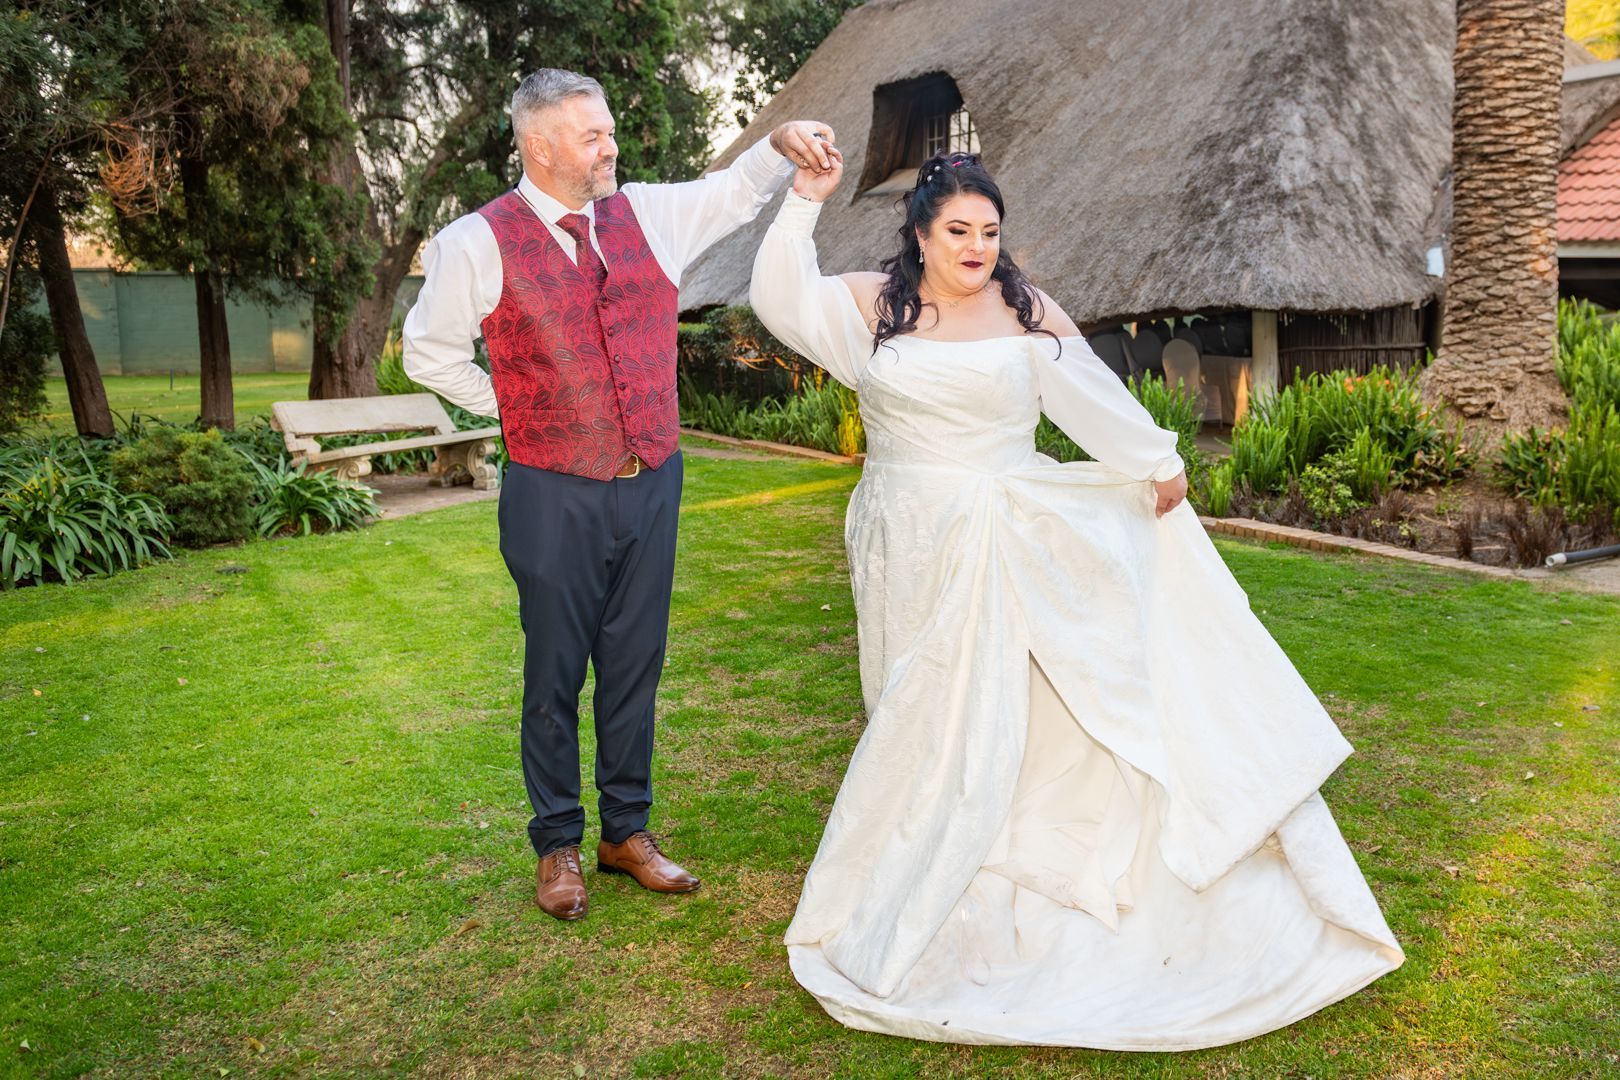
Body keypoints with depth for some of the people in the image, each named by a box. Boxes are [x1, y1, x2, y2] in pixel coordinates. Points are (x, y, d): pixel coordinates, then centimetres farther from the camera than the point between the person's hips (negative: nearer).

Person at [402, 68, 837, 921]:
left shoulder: (647, 214, 6)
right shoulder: (478, 243, -7)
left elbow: (729, 193, 19)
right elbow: (428, 350, 5)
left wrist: (780, 145, 1)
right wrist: (510, 407, 3)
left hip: (652, 484, 4)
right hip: (555, 497, -4)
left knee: (636, 666, 12)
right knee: (556, 676, 7)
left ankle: (626, 832, 29)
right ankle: (557, 846, 25)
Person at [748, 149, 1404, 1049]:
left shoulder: (1024, 310, 0)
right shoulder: (873, 305, 1)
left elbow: (1095, 396, 6)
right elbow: (780, 301, -9)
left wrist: (1159, 464, 13)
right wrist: (806, 202, -16)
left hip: (1006, 545, 0)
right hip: (909, 546, 0)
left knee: (991, 704, 3)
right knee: (925, 716, 5)